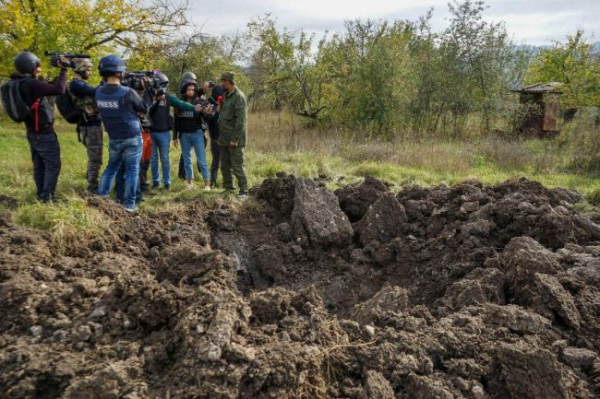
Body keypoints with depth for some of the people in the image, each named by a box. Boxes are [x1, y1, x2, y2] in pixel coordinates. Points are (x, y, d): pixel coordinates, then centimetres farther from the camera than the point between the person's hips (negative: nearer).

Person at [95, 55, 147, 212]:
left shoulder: (99, 92, -3)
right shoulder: (128, 93, -20)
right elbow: (144, 110, -6)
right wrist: (141, 92, 7)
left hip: (114, 139, 5)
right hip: (132, 138, -5)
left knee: (111, 167, 21)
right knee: (132, 170, 3)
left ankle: (100, 196, 24)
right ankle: (129, 203, 6)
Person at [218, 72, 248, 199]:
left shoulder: (239, 97, -13)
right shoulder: (227, 96, 15)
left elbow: (240, 120, -19)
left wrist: (235, 139, -21)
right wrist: (220, 136, 16)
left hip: (234, 140, -9)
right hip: (224, 139, 9)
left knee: (237, 166, -5)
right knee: (225, 166, 14)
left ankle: (243, 191, 2)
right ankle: (228, 188, 25)